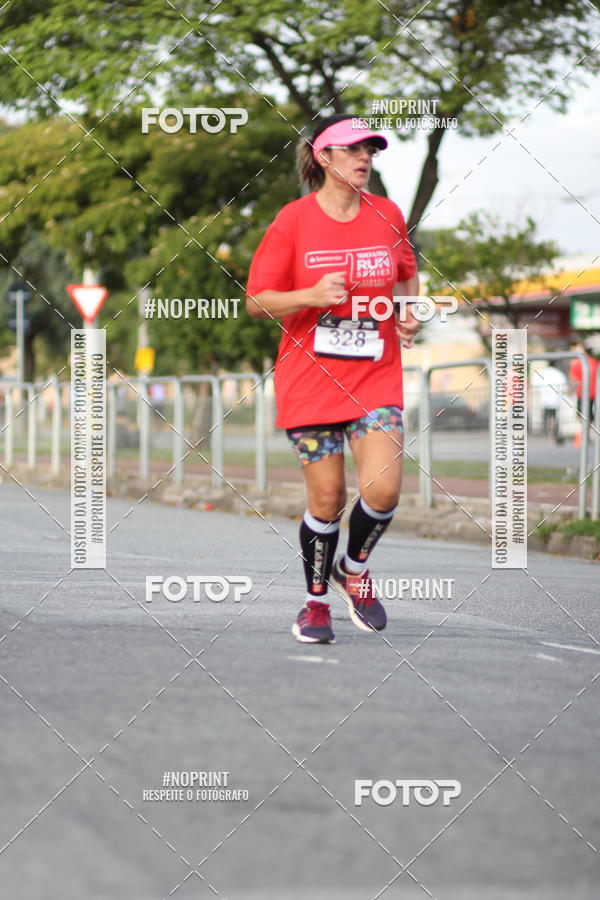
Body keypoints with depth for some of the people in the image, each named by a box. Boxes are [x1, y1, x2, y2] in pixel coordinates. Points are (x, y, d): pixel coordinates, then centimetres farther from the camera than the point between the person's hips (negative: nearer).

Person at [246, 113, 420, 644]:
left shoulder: (387, 215, 4)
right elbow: (256, 301, -4)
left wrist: (409, 312, 3)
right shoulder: (294, 221, -6)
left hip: (375, 377, 2)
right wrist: (311, 296, -20)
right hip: (310, 378, -2)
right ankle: (316, 600, 24)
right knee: (327, 498, 1)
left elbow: (406, 275, 23)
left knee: (383, 488, -14)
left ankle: (354, 570, 16)